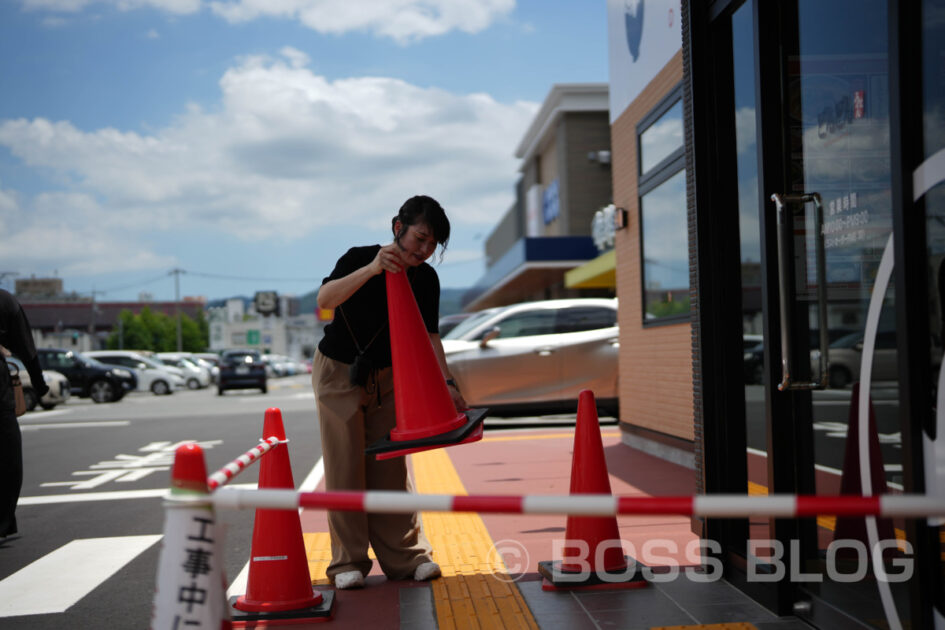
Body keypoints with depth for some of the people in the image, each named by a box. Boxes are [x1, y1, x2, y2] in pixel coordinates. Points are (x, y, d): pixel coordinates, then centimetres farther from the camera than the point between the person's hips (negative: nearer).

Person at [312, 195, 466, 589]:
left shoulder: (426, 279, -7)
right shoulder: (360, 258, -19)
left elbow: (428, 335, -7)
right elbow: (324, 300, -36)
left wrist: (446, 383, -21)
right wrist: (371, 269, -50)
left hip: (387, 376, 4)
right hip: (338, 372, -3)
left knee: (392, 466, 3)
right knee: (346, 468, -4)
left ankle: (405, 556, 9)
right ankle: (348, 561, 3)